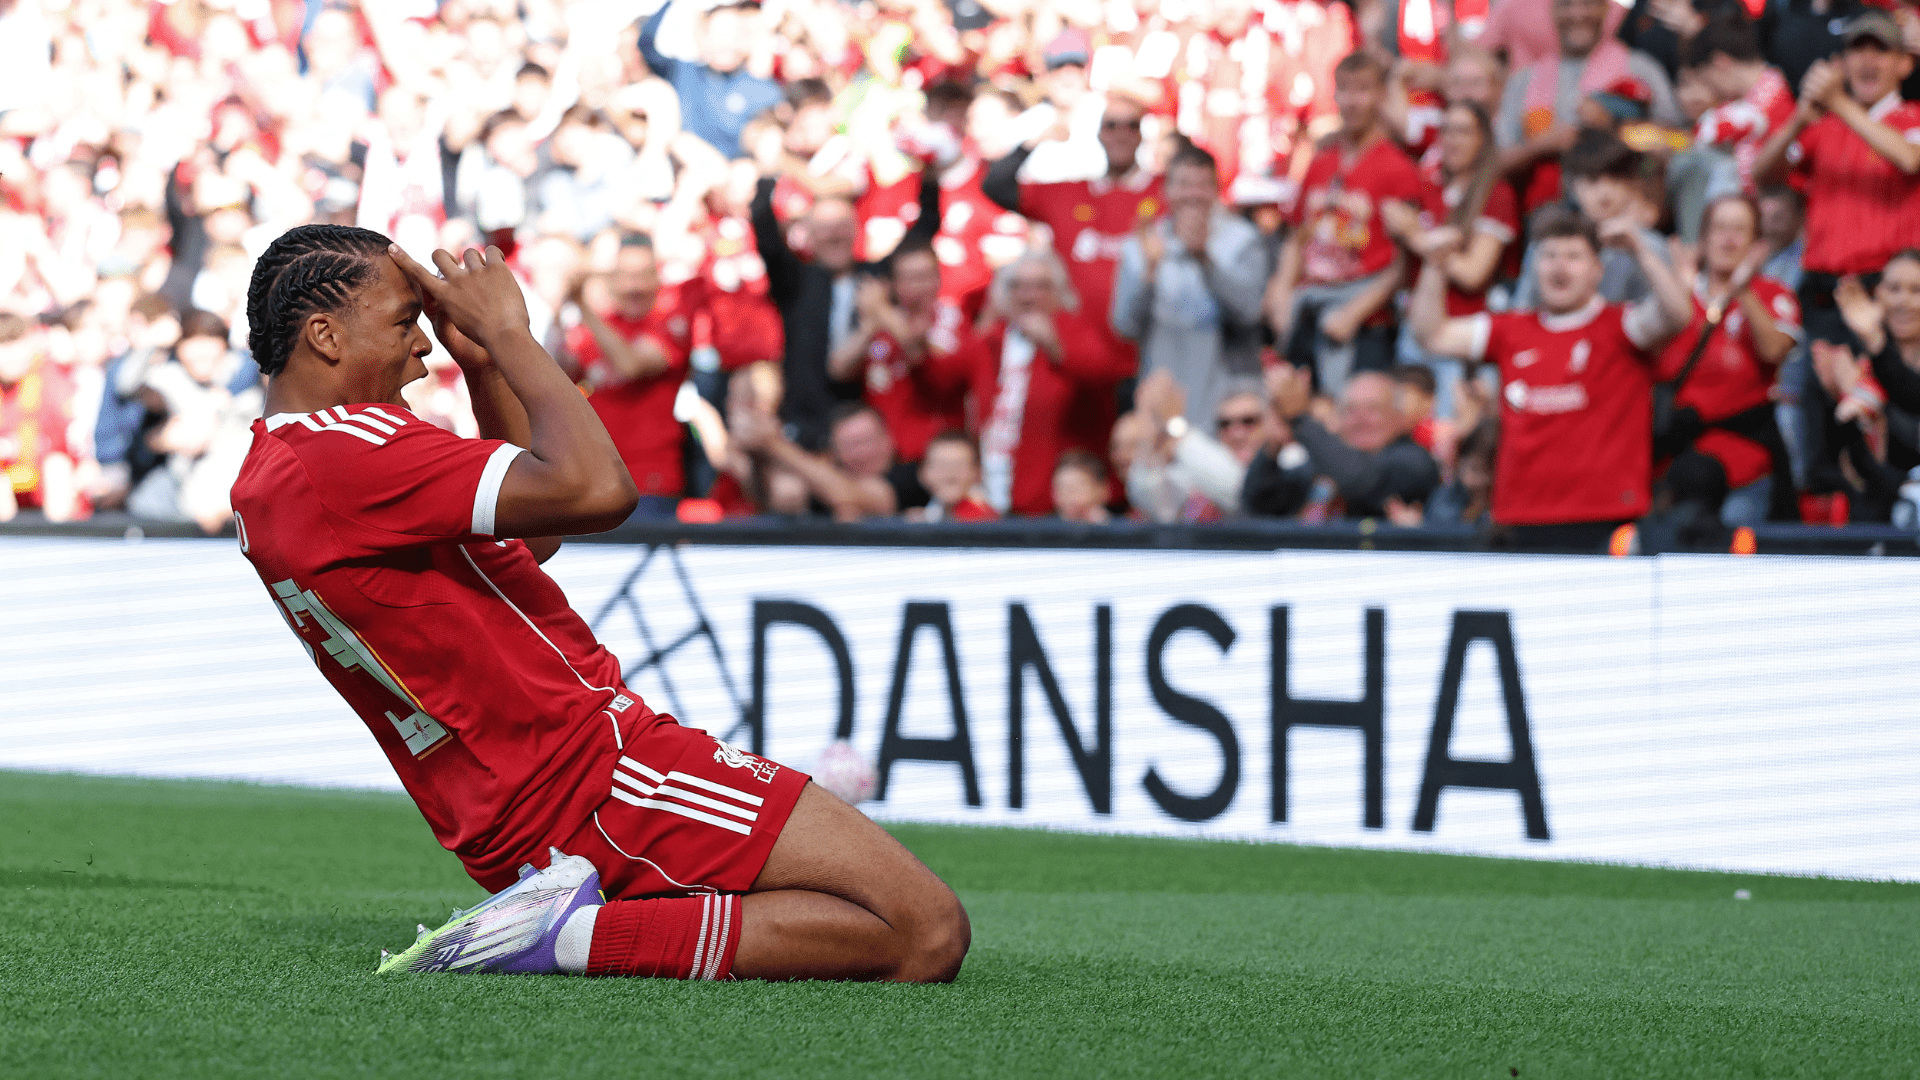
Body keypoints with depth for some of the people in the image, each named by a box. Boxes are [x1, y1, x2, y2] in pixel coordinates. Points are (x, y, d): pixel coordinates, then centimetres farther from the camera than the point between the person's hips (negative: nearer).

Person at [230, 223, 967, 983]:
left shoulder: (265, 482, 16)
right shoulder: (345, 451, -18)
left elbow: (533, 533, 26)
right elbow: (596, 489, -25)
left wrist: (481, 364, 16)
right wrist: (505, 332, -11)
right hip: (596, 766, -11)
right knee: (929, 934, -15)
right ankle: (576, 934, -15)